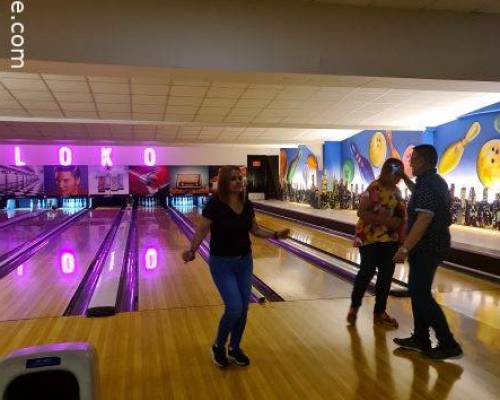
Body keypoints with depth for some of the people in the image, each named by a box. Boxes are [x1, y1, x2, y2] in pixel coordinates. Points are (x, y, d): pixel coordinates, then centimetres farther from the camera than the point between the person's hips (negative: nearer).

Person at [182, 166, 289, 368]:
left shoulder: (247, 205, 0)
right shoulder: (214, 204, -16)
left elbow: (255, 230, 11)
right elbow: (201, 231, -12)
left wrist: (276, 235, -2)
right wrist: (191, 251, -26)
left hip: (245, 262, 6)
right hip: (222, 264, -5)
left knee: (243, 309, 8)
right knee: (234, 308, -11)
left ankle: (235, 349, 29)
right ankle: (218, 346, 16)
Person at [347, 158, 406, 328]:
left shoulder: (396, 191, 9)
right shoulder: (374, 188, -13)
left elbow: (400, 215, 15)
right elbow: (362, 213, -19)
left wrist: (402, 239, 6)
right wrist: (385, 221, -25)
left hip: (391, 240, 7)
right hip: (371, 238, -7)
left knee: (386, 275, 8)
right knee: (367, 272, -2)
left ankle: (379, 312, 20)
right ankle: (354, 307, 18)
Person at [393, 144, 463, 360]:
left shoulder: (427, 184, -21)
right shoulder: (435, 181, 11)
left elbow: (423, 220, -28)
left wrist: (405, 248, -27)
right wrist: (405, 179, 31)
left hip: (427, 248, -10)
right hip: (433, 245, 10)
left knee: (421, 295, -3)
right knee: (418, 290, 16)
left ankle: (449, 345, 3)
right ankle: (420, 338, 25)